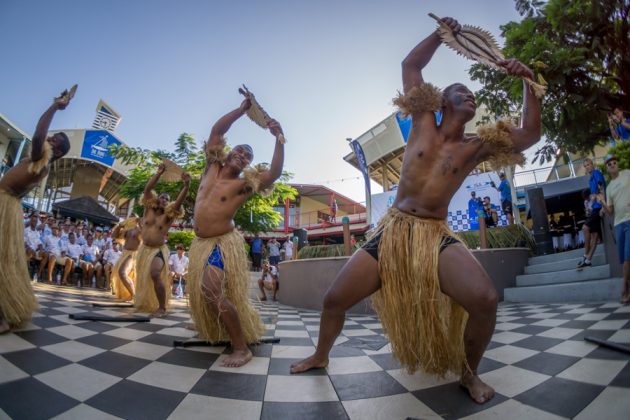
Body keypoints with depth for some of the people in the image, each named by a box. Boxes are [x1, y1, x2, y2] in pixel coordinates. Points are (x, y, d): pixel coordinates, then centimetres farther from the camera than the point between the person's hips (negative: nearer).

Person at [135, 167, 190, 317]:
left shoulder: (168, 215, -8)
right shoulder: (149, 209, -1)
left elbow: (180, 201, -26)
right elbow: (147, 189, -12)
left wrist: (186, 185, -41)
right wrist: (158, 173, -23)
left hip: (158, 250, -4)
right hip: (144, 248, 5)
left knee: (155, 275, -26)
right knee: (142, 277, 19)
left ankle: (162, 308, -16)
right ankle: (144, 303, 45)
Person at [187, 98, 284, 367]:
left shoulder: (244, 184, -8)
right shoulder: (212, 168, 8)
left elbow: (274, 173, -24)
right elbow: (217, 131, 4)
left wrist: (279, 139, -26)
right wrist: (242, 109, -1)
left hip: (223, 242, -7)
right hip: (200, 243, 7)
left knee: (212, 290, -25)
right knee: (202, 292, 19)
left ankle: (241, 349, -17)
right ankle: (216, 333, 45)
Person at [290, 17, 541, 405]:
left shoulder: (476, 147, 10)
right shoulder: (423, 123, 9)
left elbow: (530, 134, 12)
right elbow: (410, 65, 15)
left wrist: (529, 81, 8)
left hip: (436, 236, 0)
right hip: (392, 230, 0)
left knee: (485, 299, -25)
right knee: (334, 299, -3)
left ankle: (469, 373, 6)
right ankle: (321, 356, 29)